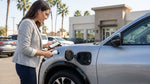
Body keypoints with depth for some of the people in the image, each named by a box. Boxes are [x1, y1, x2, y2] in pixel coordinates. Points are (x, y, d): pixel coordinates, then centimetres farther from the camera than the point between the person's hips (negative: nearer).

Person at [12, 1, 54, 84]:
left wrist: (44, 46, 5)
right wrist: (44, 53, -15)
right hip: (25, 65, -9)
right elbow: (25, 49, -22)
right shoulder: (27, 23, -16)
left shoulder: (33, 24, 14)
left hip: (29, 64, 9)